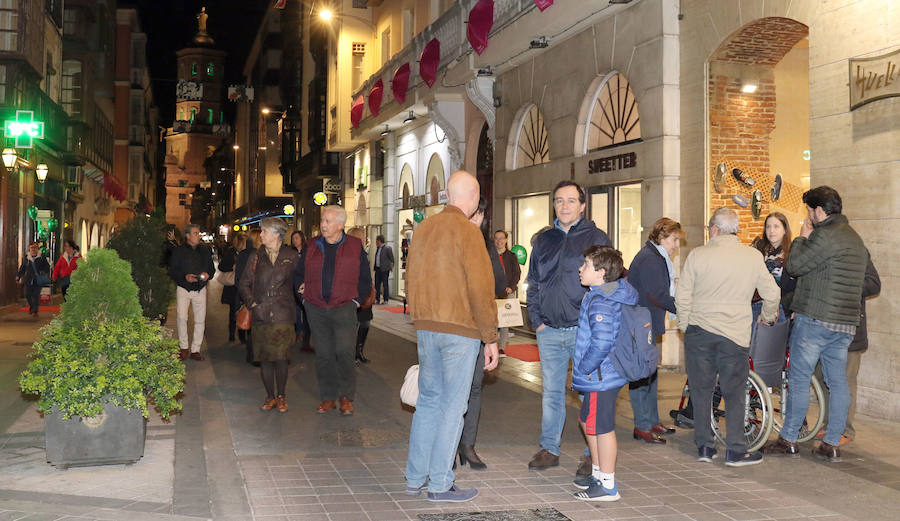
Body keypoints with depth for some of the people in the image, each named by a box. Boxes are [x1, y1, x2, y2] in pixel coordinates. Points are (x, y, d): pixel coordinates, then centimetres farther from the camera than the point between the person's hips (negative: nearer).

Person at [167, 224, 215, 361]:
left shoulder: (205, 250, 9)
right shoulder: (179, 251, 0)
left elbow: (212, 268, 15)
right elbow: (172, 271, -2)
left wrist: (208, 274, -7)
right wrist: (185, 277, -19)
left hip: (200, 289, 2)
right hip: (183, 288, -2)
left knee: (200, 320, -1)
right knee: (182, 318, -13)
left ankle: (195, 350, 8)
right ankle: (183, 347, 3)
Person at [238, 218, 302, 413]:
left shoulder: (291, 256, 4)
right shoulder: (256, 257, 10)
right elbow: (244, 283, 12)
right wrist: (252, 303, 0)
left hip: (283, 315, -2)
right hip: (261, 315, 2)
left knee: (281, 357, -6)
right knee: (264, 358, 4)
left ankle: (281, 396, 9)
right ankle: (270, 396, 15)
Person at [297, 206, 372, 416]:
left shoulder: (355, 247, 3)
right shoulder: (312, 246, 10)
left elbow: (365, 280, 10)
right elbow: (300, 274, 21)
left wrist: (356, 300, 1)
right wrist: (305, 297, 10)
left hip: (343, 308, -3)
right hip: (316, 310, 3)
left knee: (345, 351, -12)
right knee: (323, 354, 5)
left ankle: (346, 397, 1)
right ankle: (328, 398, 14)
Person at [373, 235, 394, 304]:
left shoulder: (387, 248, -10)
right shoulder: (378, 248, 13)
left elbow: (392, 259, -5)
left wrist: (391, 267, -1)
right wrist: (375, 267, 13)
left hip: (384, 269, -8)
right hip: (378, 269, 8)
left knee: (385, 284, -2)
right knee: (377, 284, 6)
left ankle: (385, 299, 4)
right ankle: (377, 299, 11)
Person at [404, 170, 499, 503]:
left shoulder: (423, 228, 11)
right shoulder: (468, 232, -12)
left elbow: (411, 280, 16)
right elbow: (481, 290, -14)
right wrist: (490, 338, -9)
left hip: (426, 327, 7)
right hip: (460, 330, -7)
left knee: (428, 400, 15)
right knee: (452, 406, 1)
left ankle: (415, 478, 21)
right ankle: (440, 484, 6)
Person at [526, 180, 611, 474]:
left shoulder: (596, 238, 1)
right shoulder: (544, 241, 13)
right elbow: (533, 285, 17)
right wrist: (537, 320, 5)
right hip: (549, 331, 4)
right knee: (551, 392, 10)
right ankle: (549, 449, 20)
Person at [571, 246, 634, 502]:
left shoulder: (600, 303, -22)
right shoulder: (617, 294, 11)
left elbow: (601, 344, -30)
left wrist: (583, 369, -18)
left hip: (600, 376, -11)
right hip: (606, 374, 11)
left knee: (602, 428, -1)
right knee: (588, 422, 22)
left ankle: (608, 486, 9)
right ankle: (598, 474, 36)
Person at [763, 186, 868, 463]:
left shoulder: (826, 235, -15)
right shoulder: (855, 238, 16)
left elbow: (794, 266, -14)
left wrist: (801, 238, 1)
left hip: (815, 320, -9)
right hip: (845, 323, 9)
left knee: (799, 379, 0)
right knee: (838, 382, 8)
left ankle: (788, 440, 7)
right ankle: (832, 445, 11)